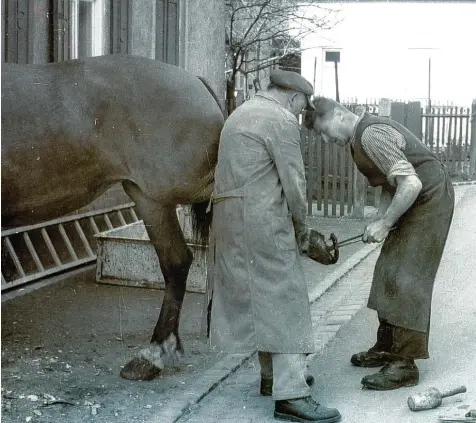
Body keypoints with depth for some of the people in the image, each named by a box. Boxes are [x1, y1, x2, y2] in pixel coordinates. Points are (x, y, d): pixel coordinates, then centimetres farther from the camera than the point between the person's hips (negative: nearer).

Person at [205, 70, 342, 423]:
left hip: (229, 215, 10)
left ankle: (274, 376, 27)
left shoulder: (241, 113, 21)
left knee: (259, 297, 17)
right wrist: (301, 229, 5)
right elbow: (294, 184, -10)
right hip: (261, 219, -10)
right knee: (284, 297, -8)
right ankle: (290, 395, -10)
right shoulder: (282, 121, -8)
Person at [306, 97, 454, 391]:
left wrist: (385, 224, -22)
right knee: (389, 272, 12)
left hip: (430, 200, -10)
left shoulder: (371, 135, -24)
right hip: (412, 202, 10)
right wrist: (379, 220, 1)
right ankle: (387, 348, 23)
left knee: (406, 279, -11)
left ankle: (405, 365, -7)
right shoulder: (359, 138, 8)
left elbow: (411, 184, -29)